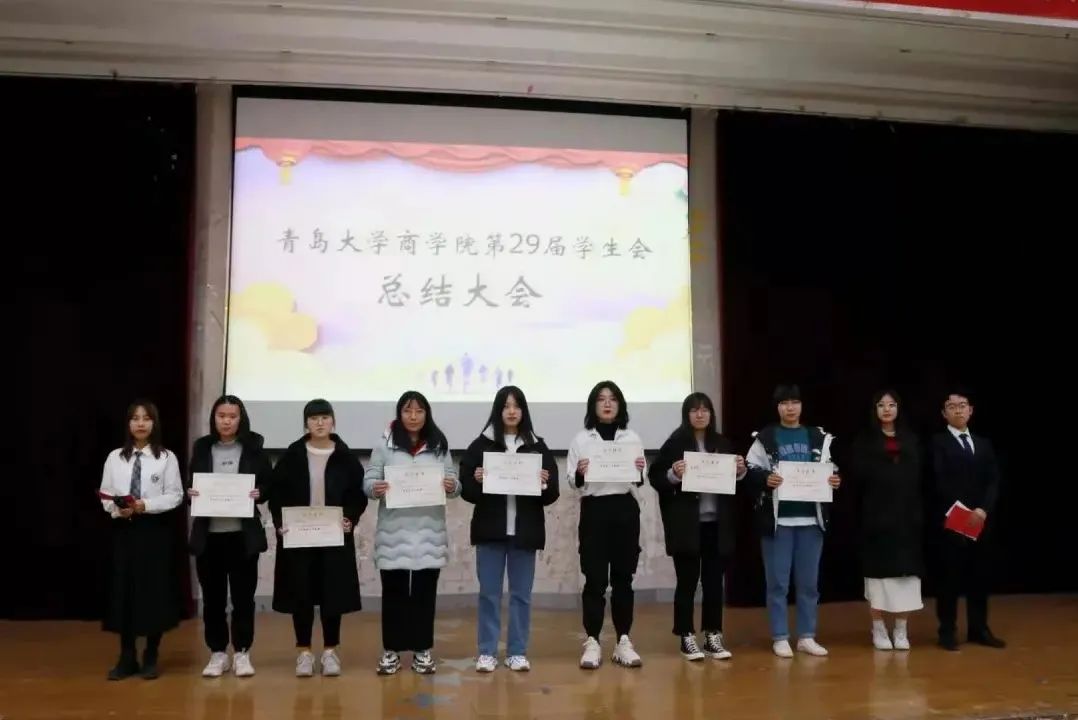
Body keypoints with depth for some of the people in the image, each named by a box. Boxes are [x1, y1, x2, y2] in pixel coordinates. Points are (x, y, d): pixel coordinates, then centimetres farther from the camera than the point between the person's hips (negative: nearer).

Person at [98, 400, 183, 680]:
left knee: (154, 591, 4)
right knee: (123, 591, 5)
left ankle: (150, 657, 18)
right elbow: (105, 494, 6)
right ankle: (127, 657, 19)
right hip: (124, 529, 2)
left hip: (156, 528, -2)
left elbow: (175, 496, -6)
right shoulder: (115, 457, 4)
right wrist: (117, 509, -13)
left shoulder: (166, 457, -4)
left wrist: (146, 505, -17)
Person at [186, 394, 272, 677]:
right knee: (212, 596, 7)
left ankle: (242, 653, 16)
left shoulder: (253, 448, 1)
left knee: (243, 595, 4)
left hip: (243, 534, -2)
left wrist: (259, 493, -16)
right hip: (208, 534, 2)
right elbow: (190, 484, 10)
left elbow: (269, 483, 4)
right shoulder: (201, 447, 6)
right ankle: (218, 653, 21)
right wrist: (190, 493, -11)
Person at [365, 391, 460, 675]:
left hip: (429, 532, 1)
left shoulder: (439, 446, 6)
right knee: (393, 591, 5)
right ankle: (391, 650, 18)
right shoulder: (385, 446, 1)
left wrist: (452, 487, -17)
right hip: (394, 532, -1)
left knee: (425, 592, 7)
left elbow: (454, 483, 5)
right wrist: (375, 489, -22)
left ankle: (423, 650, 19)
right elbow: (368, 482, 0)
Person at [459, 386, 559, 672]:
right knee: (489, 593, 5)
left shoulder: (538, 447, 5)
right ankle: (487, 651, 16)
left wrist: (544, 484, -16)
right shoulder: (481, 444, 2)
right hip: (490, 530, -1)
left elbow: (551, 494, 4)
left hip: (525, 531, 1)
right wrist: (476, 480, -19)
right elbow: (466, 488, 0)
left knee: (521, 594, 8)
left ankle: (517, 652, 18)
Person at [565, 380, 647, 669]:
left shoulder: (632, 438, 10)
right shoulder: (581, 439, 5)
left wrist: (640, 472, -13)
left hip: (625, 510, 2)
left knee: (622, 577, 5)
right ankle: (592, 642, 6)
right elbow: (572, 482, 2)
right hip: (594, 510, -2)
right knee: (595, 578, -1)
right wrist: (579, 475, -20)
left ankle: (623, 641, 12)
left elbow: (641, 481, 9)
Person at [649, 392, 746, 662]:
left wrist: (740, 471, -4)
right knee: (687, 581, 3)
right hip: (686, 524, -4)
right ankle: (687, 638, 13)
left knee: (714, 580, 9)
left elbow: (736, 480, 16)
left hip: (717, 523, 4)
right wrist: (673, 474, -22)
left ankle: (713, 636, 20)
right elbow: (655, 477, -5)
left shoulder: (723, 443, 9)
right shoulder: (675, 443, -4)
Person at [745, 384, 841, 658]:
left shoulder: (819, 438, 12)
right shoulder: (764, 438, 2)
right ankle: (780, 638, 11)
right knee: (778, 583, 2)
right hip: (777, 519, -3)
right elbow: (750, 471, -1)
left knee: (809, 582, 9)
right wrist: (765, 479, -19)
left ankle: (807, 637, 19)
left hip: (811, 519, 3)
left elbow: (829, 471, 15)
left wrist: (834, 480, -5)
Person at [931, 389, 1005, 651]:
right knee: (950, 576, 0)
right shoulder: (938, 442, -1)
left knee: (981, 575, 9)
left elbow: (993, 481, 6)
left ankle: (979, 629, 19)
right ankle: (948, 631, 7)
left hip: (982, 519, 5)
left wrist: (983, 509, -10)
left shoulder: (984, 444, 15)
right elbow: (940, 481, -10)